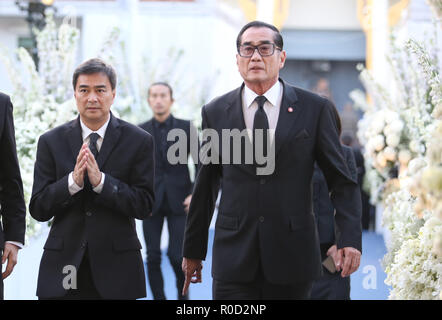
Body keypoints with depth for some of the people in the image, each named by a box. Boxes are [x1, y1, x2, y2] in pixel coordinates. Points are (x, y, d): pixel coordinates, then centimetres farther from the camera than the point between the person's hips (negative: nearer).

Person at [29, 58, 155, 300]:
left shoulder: (138, 141, 0)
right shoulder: (51, 142, 4)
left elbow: (144, 205, -7)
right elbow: (38, 209, -1)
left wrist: (101, 181, -19)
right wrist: (73, 181, -17)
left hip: (116, 264, -1)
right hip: (63, 265, 1)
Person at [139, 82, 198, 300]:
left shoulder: (186, 127, 3)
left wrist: (195, 194, -6)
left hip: (178, 201, -1)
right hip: (151, 201, 1)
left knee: (177, 255, -8)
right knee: (153, 257, -2)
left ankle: (183, 293, 16)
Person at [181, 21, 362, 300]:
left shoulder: (314, 108, 2)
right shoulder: (215, 112, 6)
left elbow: (342, 181, 2)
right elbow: (205, 187, 11)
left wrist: (351, 239, -10)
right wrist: (193, 250, 13)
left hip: (292, 256, 0)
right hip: (234, 258, 1)